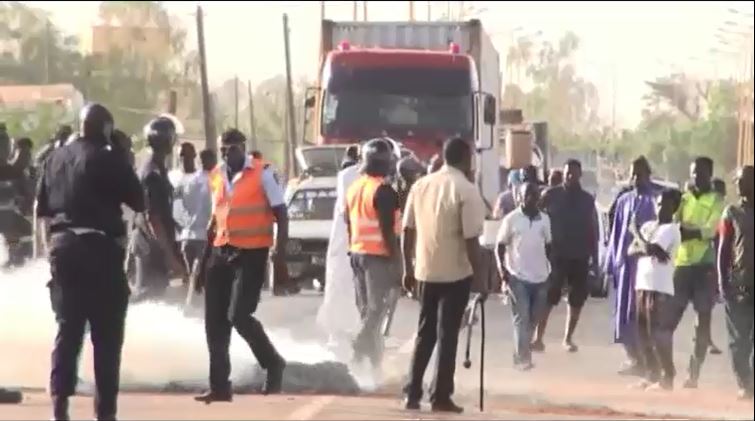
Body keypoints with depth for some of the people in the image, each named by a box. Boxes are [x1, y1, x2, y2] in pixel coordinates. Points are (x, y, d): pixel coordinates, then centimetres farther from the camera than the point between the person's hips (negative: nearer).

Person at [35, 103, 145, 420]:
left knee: (67, 328, 10)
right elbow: (138, 202, -4)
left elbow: (42, 207, 11)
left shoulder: (56, 157, 9)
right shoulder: (109, 159, -7)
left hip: (63, 245, 5)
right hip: (100, 248, -5)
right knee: (106, 334, 1)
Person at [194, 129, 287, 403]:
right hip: (221, 253, 6)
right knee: (215, 321, 3)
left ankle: (273, 363, 9)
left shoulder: (262, 173, -7)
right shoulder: (216, 177, 11)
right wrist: (203, 258, 19)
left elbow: (280, 213, -6)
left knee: (238, 315, -14)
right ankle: (219, 386, 9)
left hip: (251, 254, -6)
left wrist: (280, 246, -20)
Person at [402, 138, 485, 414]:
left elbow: (407, 231, 7)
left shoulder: (420, 185, 5)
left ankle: (412, 393, 12)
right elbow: (471, 239, -16)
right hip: (455, 273, -5)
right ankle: (441, 397, 5)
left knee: (424, 333, 15)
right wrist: (478, 274, -9)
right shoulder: (466, 190, -13)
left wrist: (408, 269, 14)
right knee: (447, 335, 3)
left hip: (424, 271, 5)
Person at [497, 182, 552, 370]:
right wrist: (502, 269, -13)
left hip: (540, 277, 4)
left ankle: (523, 352, 26)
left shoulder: (545, 219, 7)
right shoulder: (511, 219, -4)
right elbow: (500, 246, -1)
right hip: (518, 277, -4)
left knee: (533, 319, 11)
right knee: (522, 318, -9)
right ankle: (522, 357, -9)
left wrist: (553, 269, 11)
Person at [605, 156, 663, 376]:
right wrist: (612, 262, 13)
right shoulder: (624, 201, 15)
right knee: (624, 309, 6)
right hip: (625, 259, 6)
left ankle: (645, 358, -5)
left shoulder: (657, 199, -3)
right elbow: (616, 233, 16)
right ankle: (633, 356, 14)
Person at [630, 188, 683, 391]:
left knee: (659, 333, -10)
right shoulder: (648, 226, 16)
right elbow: (631, 250, 8)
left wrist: (639, 239, -1)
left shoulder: (671, 229, -8)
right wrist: (650, 249, -11)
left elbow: (650, 248, -20)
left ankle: (667, 378, -7)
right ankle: (652, 376, 18)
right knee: (643, 334, 11)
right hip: (642, 285, 8)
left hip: (660, 288, -8)